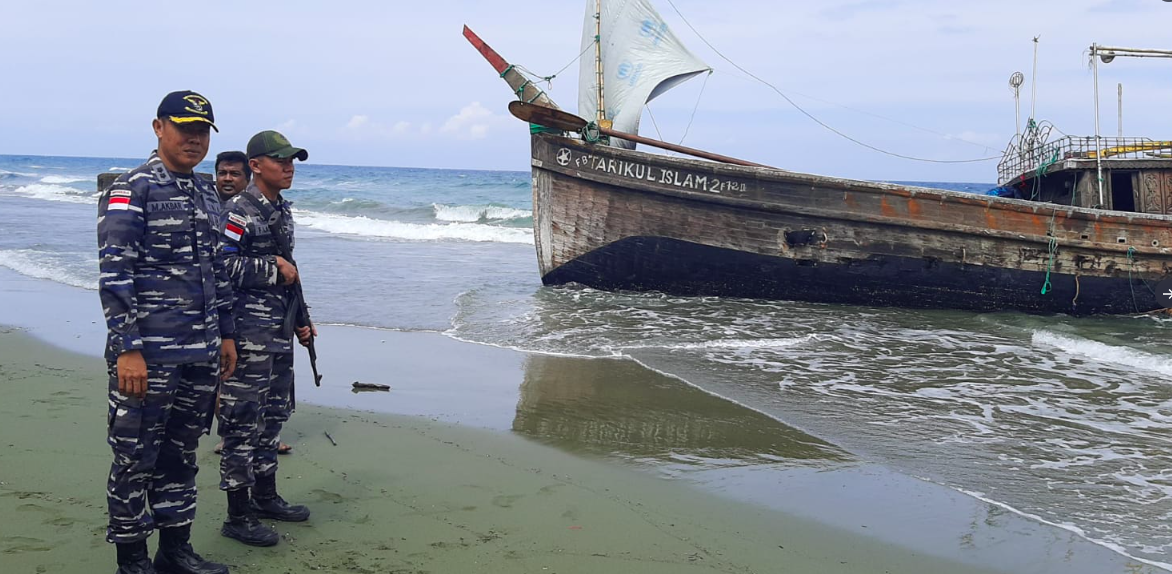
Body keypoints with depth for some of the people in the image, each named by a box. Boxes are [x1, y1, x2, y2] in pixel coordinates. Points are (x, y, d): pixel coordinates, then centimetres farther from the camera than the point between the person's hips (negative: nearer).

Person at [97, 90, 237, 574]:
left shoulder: (207, 195, 15)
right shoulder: (129, 190, -8)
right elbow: (114, 275, -14)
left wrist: (226, 334, 18)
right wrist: (128, 349, -18)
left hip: (201, 354, 7)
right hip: (148, 354, -7)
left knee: (181, 454, 15)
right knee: (136, 458, 3)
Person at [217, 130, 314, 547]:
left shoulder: (282, 211, 16)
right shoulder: (239, 211, -11)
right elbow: (222, 265, -22)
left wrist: (299, 320, 22)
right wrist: (274, 267, -15)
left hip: (279, 333, 9)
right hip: (248, 332, -9)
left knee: (273, 415, 17)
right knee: (243, 421, -4)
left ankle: (265, 496, 31)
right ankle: (238, 516, 4)